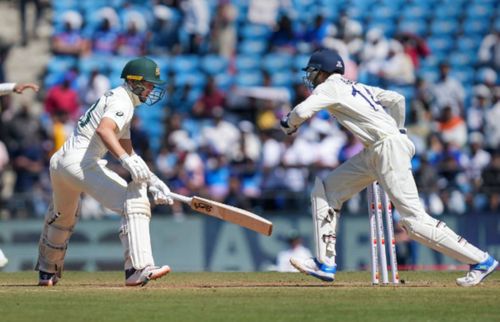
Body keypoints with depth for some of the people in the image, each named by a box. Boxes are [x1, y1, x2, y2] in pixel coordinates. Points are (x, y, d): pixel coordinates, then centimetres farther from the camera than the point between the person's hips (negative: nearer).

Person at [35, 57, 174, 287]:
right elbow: (103, 130, -30)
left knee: (61, 216, 34)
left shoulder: (118, 100, 23)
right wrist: (126, 160, -41)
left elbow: (127, 151, 25)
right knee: (134, 201, -20)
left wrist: (152, 181, 15)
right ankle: (138, 268, -35)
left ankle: (47, 272, 54)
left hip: (58, 162, 11)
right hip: (80, 162, -11)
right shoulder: (121, 102, -8)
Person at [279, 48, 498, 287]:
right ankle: (325, 264, 11)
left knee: (414, 220, -12)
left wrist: (289, 123, 5)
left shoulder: (329, 88, -2)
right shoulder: (358, 87, 22)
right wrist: (397, 130, 31)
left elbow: (302, 112, -16)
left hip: (388, 149, -10)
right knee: (325, 192, 11)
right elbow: (397, 99, 20)